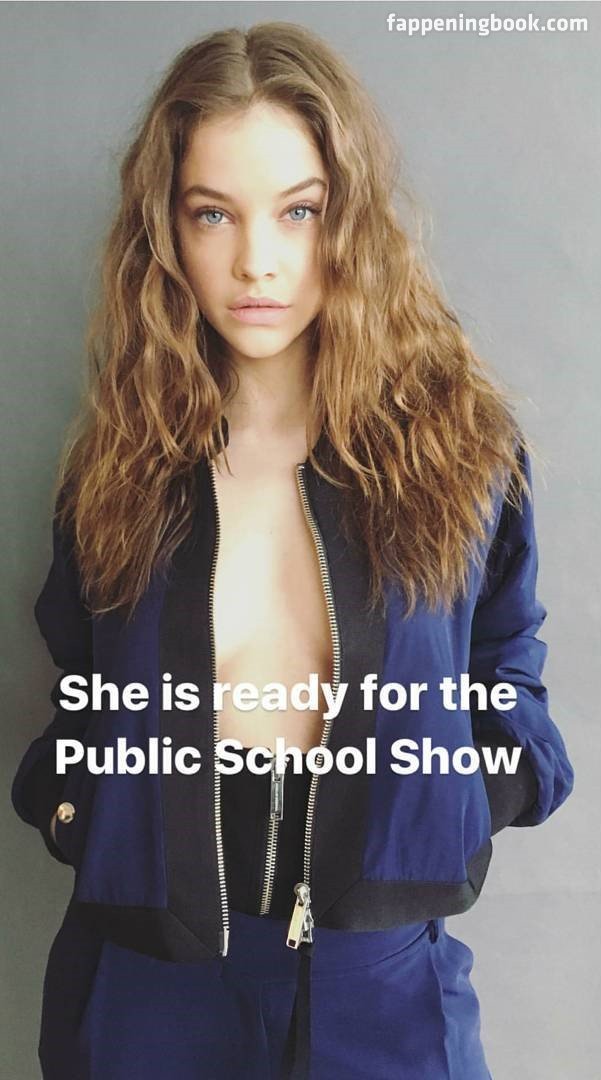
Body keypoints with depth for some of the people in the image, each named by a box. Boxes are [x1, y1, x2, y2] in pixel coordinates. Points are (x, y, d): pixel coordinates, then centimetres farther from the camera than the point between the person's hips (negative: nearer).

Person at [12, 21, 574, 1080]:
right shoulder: (117, 462, -3)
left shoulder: (463, 440, -6)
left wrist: (459, 811, -9)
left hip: (385, 991, -1)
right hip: (150, 985, 2)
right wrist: (67, 804, -8)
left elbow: (507, 678, 7)